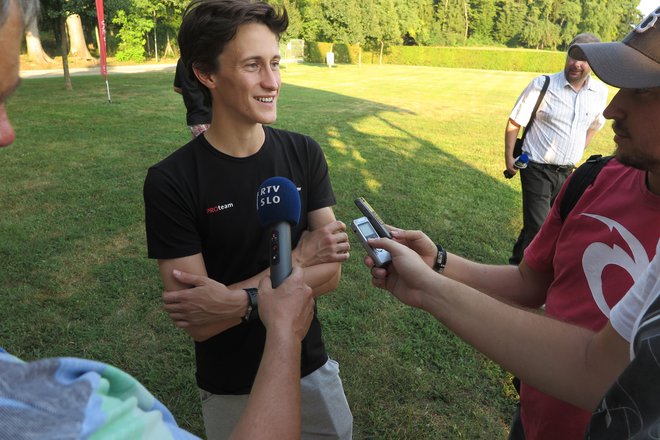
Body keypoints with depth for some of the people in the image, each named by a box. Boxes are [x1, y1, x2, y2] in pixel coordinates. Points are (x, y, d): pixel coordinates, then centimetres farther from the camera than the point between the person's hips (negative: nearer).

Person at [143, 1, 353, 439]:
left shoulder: (304, 153, -8)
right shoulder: (171, 182, -19)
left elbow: (330, 271, -12)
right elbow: (198, 322, -21)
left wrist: (240, 299, -25)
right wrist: (299, 258, -22)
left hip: (312, 369, 3)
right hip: (232, 388, -3)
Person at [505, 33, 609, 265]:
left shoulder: (600, 92, 1)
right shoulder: (542, 85, -12)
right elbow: (514, 123, -6)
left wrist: (578, 152, 18)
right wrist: (509, 158, -7)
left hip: (567, 173, 5)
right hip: (537, 170, -5)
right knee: (536, 228, -9)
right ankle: (517, 267, 13)